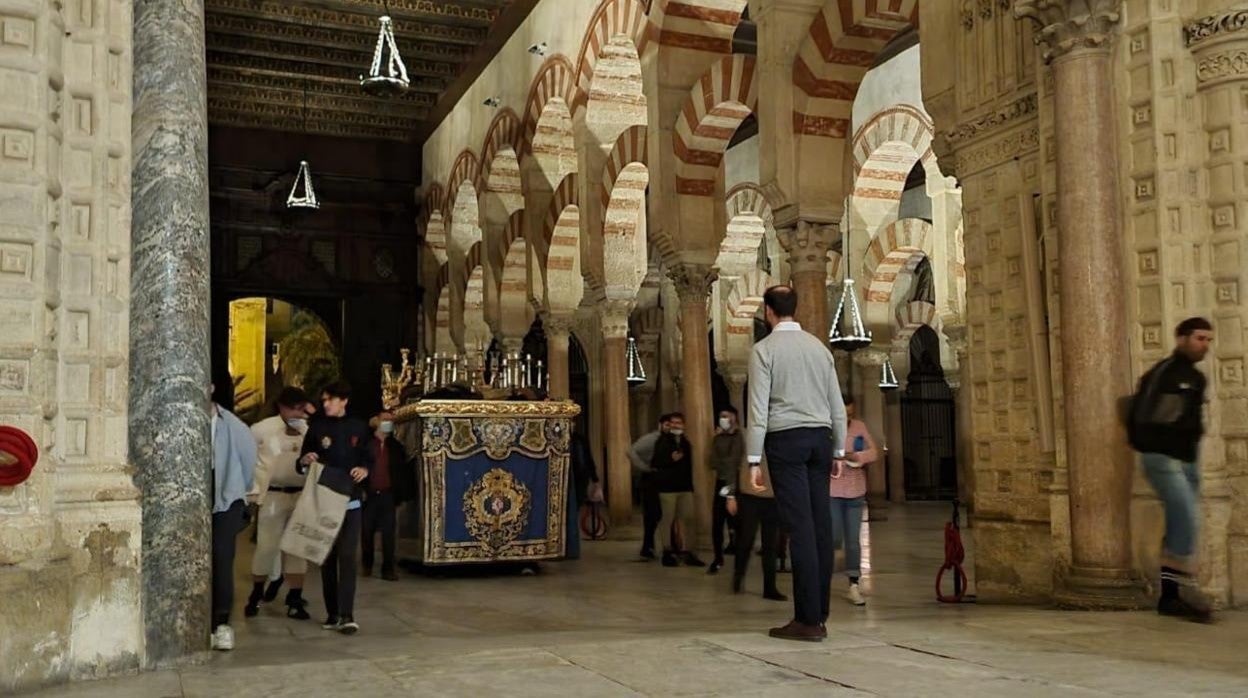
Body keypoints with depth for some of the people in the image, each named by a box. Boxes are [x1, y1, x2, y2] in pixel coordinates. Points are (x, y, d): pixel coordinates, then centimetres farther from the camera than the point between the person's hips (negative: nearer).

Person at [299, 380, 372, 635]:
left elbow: (369, 459, 11)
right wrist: (305, 460, -14)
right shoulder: (316, 428, 5)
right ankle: (332, 613, 14)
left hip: (349, 501, -1)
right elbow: (301, 464, 9)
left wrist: (365, 469, -11)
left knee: (347, 556, -10)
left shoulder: (358, 428, 4)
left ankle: (346, 615, -14)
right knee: (327, 557, 6)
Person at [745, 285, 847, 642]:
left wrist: (754, 459, -6)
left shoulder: (764, 349, -3)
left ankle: (808, 619, -5)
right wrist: (838, 449, 20)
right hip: (820, 438, 5)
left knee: (800, 527, -7)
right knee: (821, 525, 6)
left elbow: (759, 408, -8)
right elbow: (837, 405, 12)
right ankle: (819, 615, 12)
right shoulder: (819, 346, 12)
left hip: (786, 439, -5)